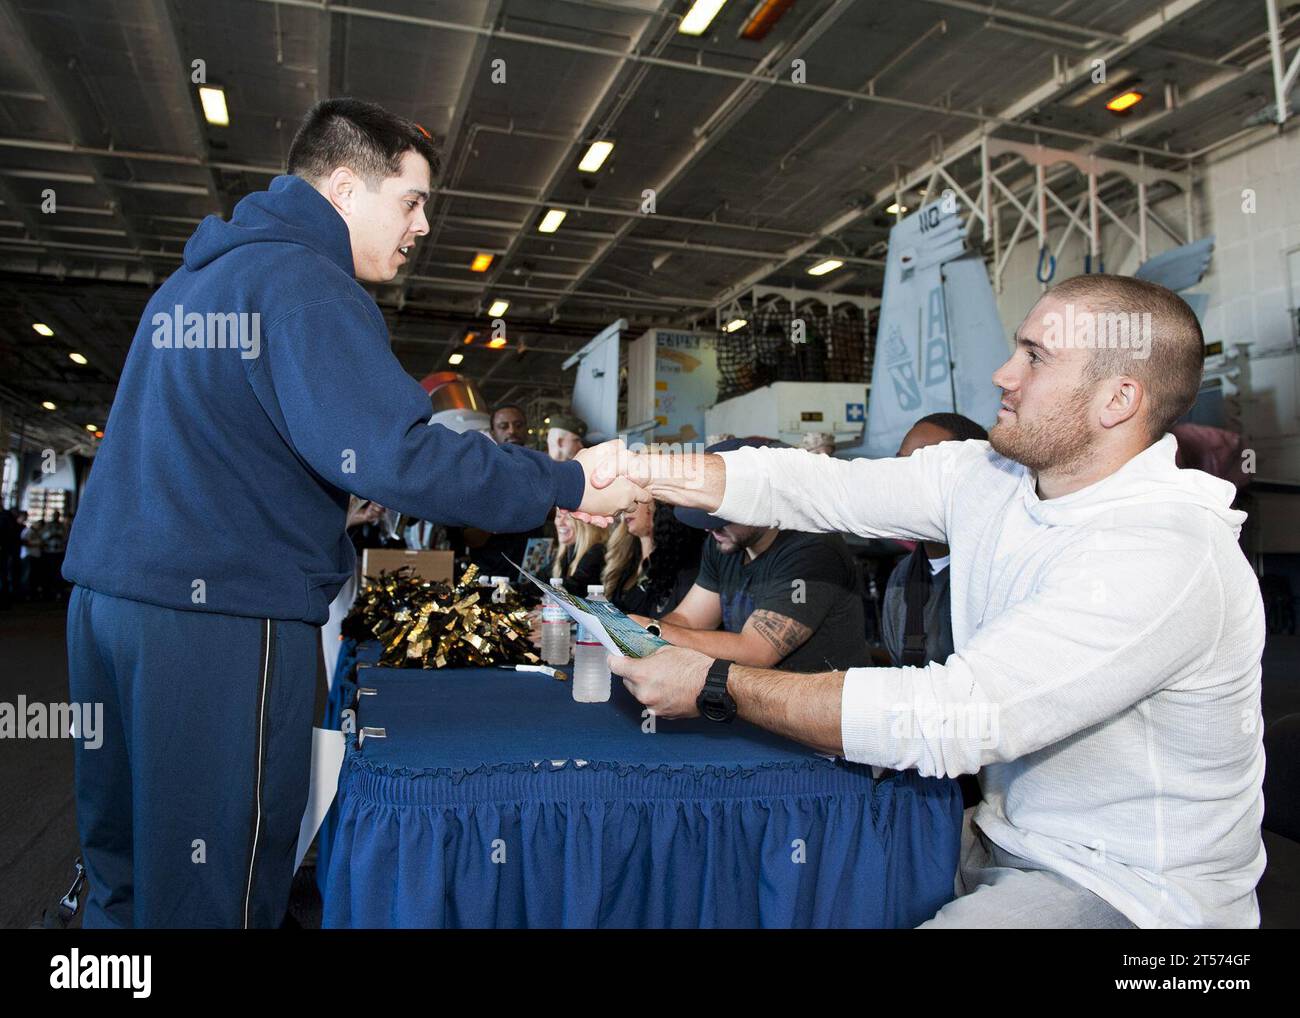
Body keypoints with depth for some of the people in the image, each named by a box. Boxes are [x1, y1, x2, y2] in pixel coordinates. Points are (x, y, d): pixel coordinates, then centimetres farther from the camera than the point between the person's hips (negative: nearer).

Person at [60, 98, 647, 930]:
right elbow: (393, 452, -24)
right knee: (214, 890, 1)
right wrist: (566, 485, -17)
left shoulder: (193, 278, 20)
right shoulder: (304, 283, -11)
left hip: (107, 590, 10)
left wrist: (332, 505, 27)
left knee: (124, 873, 18)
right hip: (224, 613, -9)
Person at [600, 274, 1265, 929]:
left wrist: (717, 686, -28)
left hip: (1132, 892, -6)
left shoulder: (1167, 554, -29)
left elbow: (951, 717, -34)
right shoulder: (985, 476, -3)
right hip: (1009, 834, 7)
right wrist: (633, 470, -10)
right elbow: (817, 486, -3)